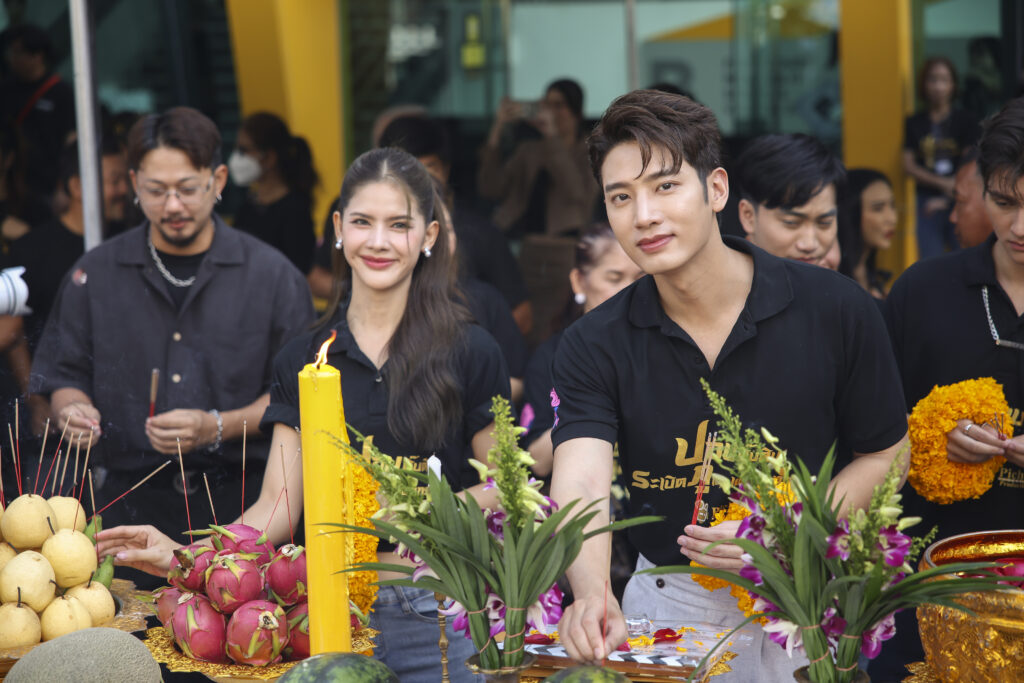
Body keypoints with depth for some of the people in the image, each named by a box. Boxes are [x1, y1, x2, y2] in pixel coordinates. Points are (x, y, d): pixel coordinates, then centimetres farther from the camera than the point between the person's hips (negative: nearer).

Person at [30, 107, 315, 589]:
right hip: (130, 507, 1)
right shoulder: (95, 275, 10)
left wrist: (216, 428, -12)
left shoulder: (272, 275, 4)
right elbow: (63, 379, 15)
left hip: (239, 502, -1)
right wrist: (73, 412, -8)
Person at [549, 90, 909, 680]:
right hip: (670, 605, 1)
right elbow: (580, 485, -24)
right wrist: (592, 594, -45)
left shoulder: (836, 310, -12)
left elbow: (884, 454, -2)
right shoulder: (595, 346, -10)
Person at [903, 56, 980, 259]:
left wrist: (947, 200, -6)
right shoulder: (914, 123, 10)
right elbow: (909, 165, 3)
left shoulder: (964, 121, 5)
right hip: (927, 200, 1)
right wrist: (942, 183, -9)